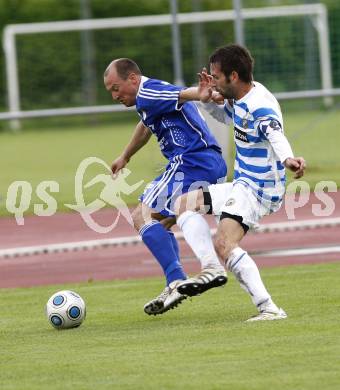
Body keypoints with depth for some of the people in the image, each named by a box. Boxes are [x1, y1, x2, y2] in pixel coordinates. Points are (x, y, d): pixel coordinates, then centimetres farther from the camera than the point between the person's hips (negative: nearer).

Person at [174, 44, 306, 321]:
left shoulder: (261, 106, -25)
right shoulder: (238, 99, 6)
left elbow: (276, 136, -46)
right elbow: (225, 114, 30)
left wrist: (287, 159, -68)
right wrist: (209, 99, 7)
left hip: (258, 189, -11)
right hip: (242, 184, 11)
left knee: (225, 244, -28)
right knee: (184, 202, 20)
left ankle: (268, 308, -35)